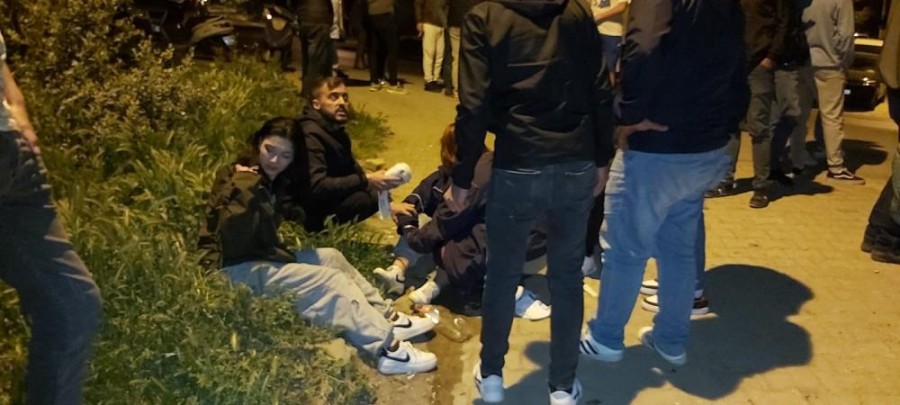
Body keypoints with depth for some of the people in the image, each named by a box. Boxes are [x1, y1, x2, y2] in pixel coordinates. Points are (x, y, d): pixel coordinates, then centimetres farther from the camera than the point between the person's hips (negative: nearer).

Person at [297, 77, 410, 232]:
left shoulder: (336, 130, 7)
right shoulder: (311, 135, -23)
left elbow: (353, 170, 11)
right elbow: (317, 187, -34)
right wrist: (366, 180, -34)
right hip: (308, 211, -10)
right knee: (362, 199, -27)